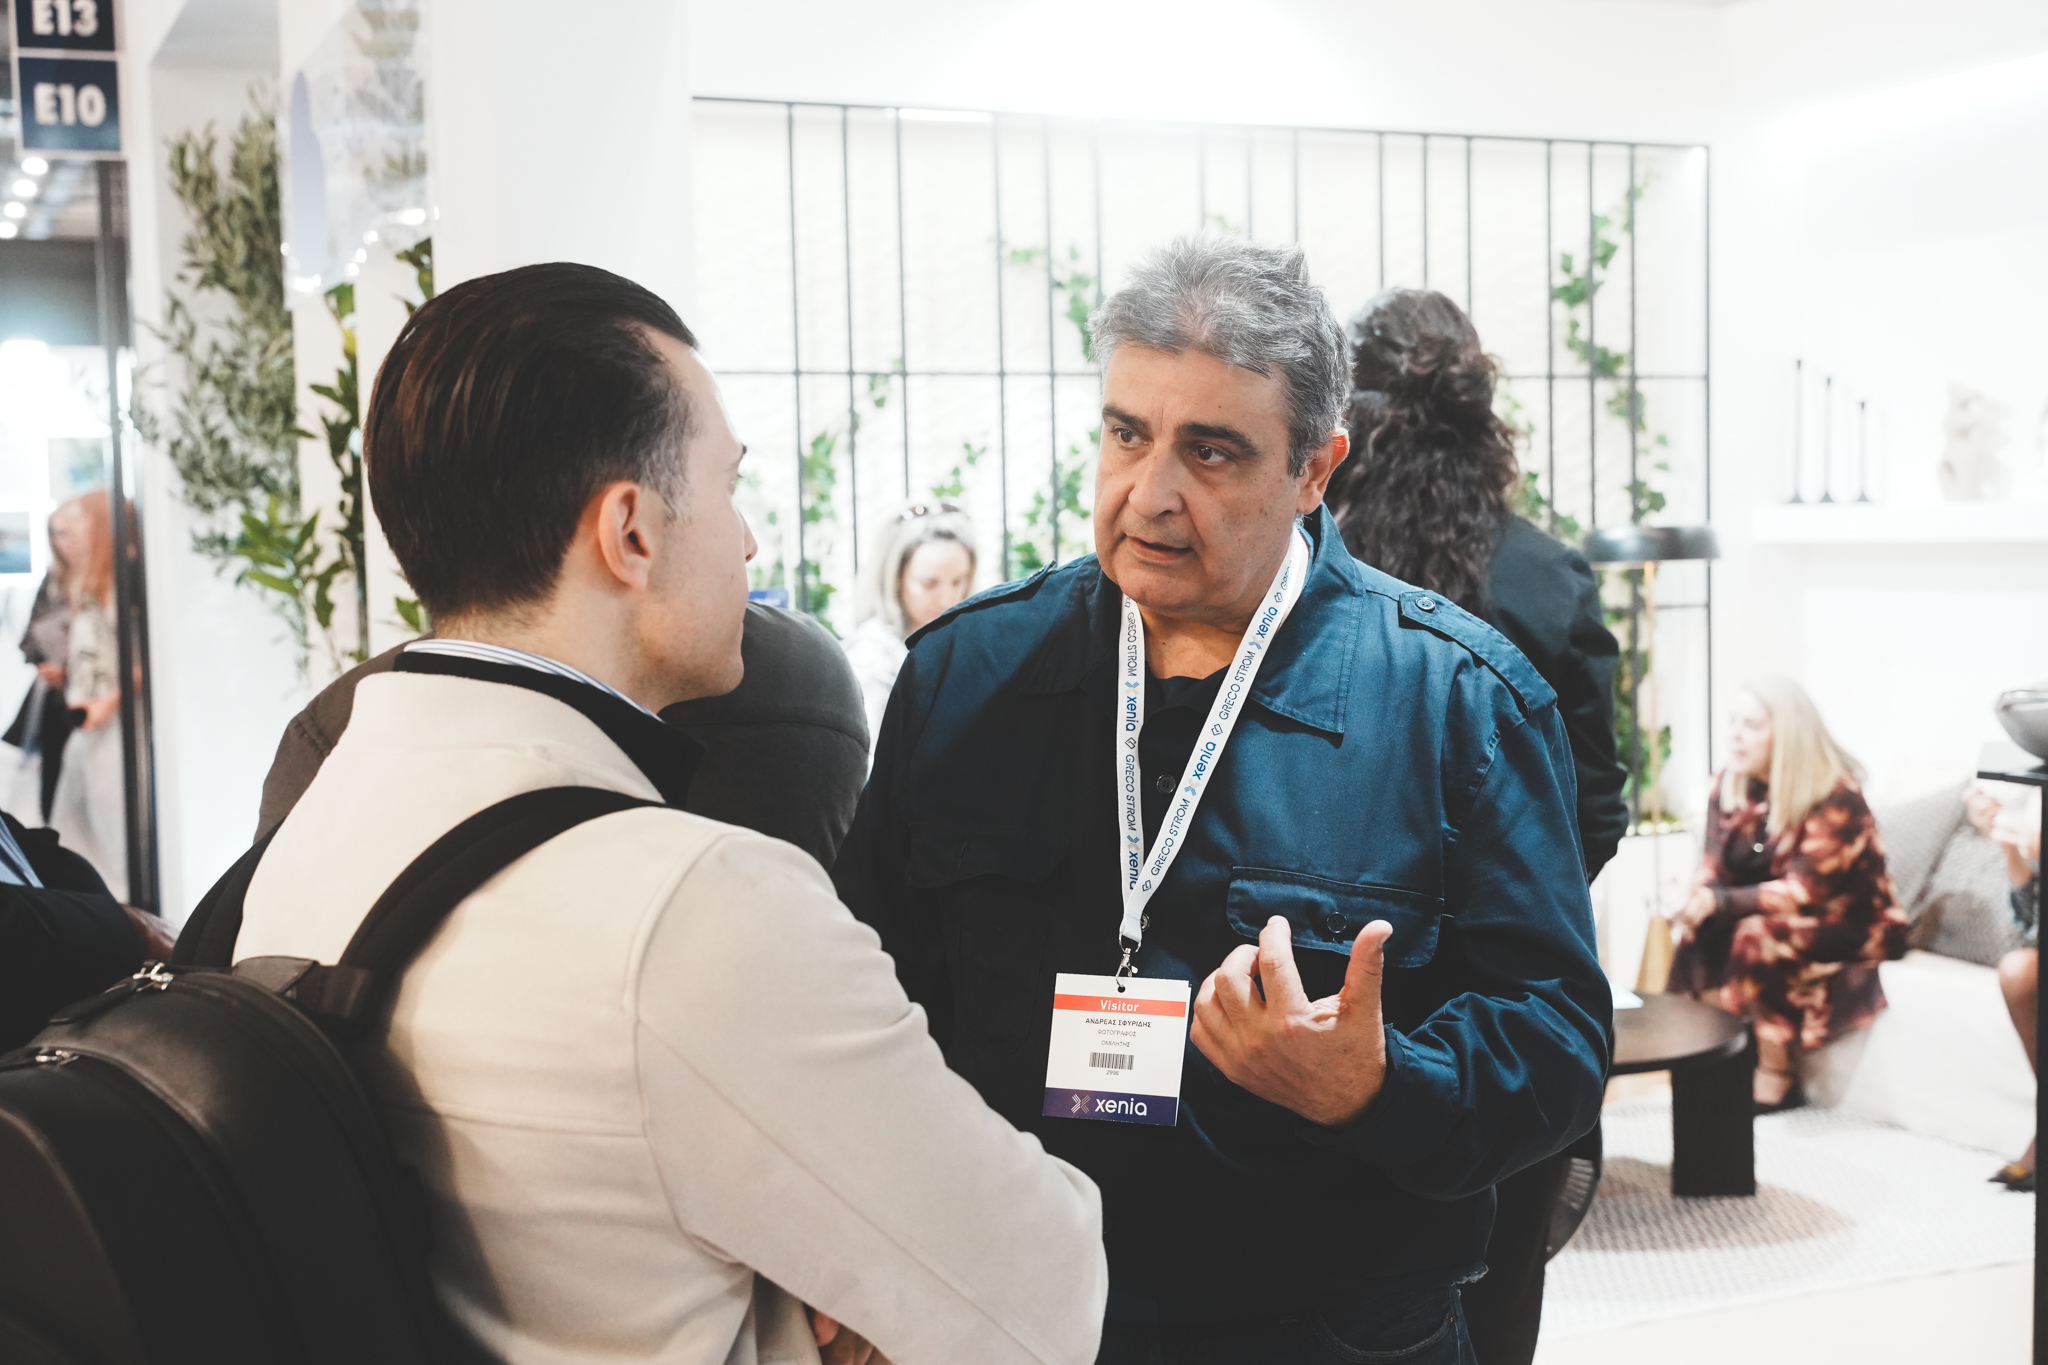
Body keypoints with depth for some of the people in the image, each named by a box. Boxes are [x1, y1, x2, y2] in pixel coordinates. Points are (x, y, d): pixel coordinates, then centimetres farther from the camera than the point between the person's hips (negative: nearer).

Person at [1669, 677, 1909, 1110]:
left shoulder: (1835, 796, -21)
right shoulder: (1726, 788, -2)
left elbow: (1804, 891, -26)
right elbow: (1714, 873, -2)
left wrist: (1719, 902, -33)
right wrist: (1695, 906, -25)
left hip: (1849, 925, -6)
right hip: (1773, 911, 6)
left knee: (1759, 935, -32)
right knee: (1699, 932, -22)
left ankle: (1775, 1082, -21)